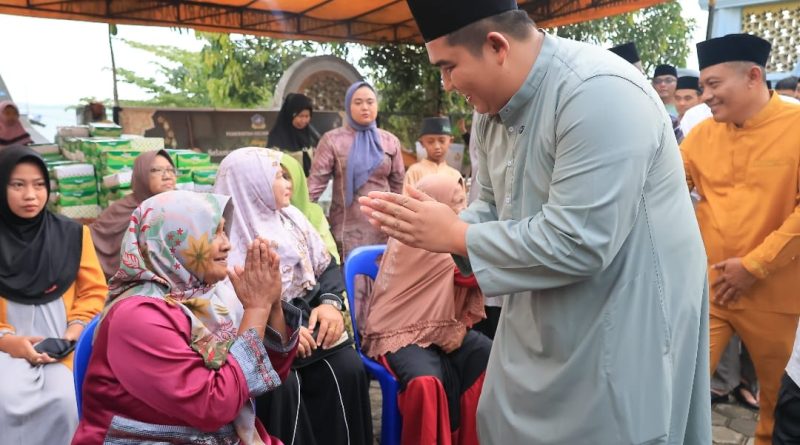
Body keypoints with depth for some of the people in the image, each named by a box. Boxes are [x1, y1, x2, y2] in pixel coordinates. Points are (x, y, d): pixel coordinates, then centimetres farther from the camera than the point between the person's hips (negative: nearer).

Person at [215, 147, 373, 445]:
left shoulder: (292, 217, 13)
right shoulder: (225, 232, -5)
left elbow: (327, 266, 12)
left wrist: (331, 302, -7)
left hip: (309, 320, 5)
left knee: (348, 369, -19)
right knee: (281, 383, -30)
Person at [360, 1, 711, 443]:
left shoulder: (599, 94, -25)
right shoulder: (493, 109, 2)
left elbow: (577, 244, -29)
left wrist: (455, 236, -21)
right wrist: (431, 226, -10)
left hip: (623, 330, -8)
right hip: (540, 325, 9)